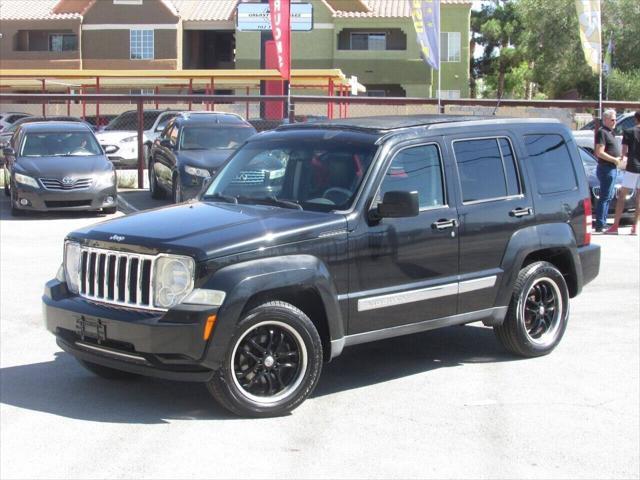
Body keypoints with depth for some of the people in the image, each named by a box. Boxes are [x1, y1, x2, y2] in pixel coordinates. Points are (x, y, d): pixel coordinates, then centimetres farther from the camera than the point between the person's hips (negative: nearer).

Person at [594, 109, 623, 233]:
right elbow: (599, 153, -22)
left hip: (612, 168, 10)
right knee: (605, 197, -9)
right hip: (606, 168, -10)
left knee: (609, 196, 16)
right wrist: (615, 160, -17)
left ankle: (603, 222, 23)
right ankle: (599, 225, -7)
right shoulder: (602, 132, -14)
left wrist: (618, 159, 10)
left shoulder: (610, 132, 16)